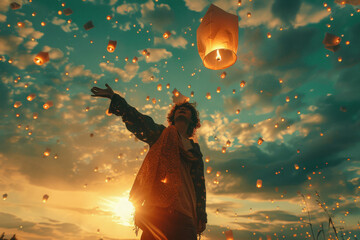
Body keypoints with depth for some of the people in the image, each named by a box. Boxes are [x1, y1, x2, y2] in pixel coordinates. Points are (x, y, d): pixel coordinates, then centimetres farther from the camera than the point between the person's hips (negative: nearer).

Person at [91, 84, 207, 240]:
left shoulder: (195, 149, 20)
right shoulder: (162, 133, 16)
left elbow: (199, 185, 17)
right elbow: (137, 119, 3)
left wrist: (201, 216, 11)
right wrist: (115, 98, -8)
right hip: (157, 207, -2)